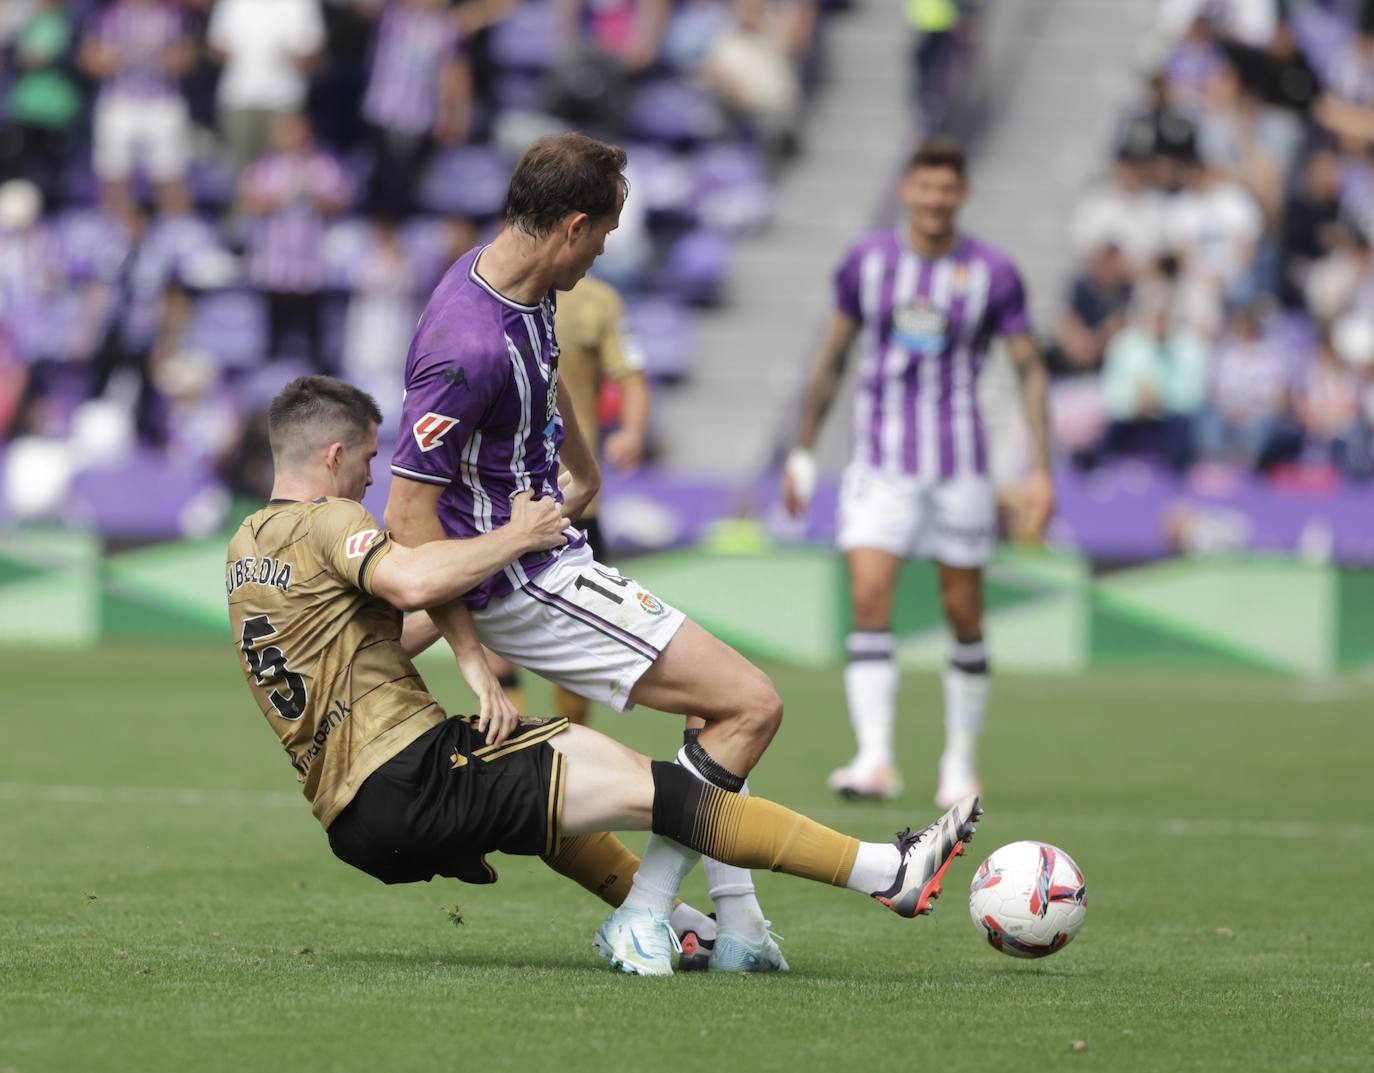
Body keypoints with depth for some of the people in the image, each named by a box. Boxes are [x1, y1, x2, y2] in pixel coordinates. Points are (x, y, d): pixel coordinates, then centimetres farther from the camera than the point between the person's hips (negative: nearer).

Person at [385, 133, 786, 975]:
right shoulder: (472, 346, -29)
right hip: (529, 587, -11)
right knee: (752, 706, -11)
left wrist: (586, 475, 42)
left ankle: (739, 927, 19)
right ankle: (643, 919, -6)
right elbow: (408, 516, -26)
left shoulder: (517, 283, 2)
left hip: (554, 558, 11)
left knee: (722, 703, 21)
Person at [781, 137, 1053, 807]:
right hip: (881, 462, 1)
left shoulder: (992, 273, -3)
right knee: (869, 600, -15)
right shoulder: (868, 262, 2)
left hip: (960, 466, -1)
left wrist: (1041, 470, -5)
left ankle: (961, 761, 19)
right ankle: (876, 760, -21)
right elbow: (832, 358, 12)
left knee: (964, 616, 4)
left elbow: (1030, 369, 2)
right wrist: (803, 452, 13)